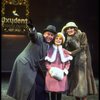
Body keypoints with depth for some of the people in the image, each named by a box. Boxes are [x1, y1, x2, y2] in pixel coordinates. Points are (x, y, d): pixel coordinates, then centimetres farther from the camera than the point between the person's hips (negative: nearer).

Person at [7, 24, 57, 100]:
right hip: (24, 64, -9)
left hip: (33, 66, 9)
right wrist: (32, 28, -62)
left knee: (40, 84, 14)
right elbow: (33, 35, -39)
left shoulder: (48, 45, 9)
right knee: (28, 86, -7)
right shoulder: (38, 37, -15)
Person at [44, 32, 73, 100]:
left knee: (60, 92, 8)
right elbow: (46, 63, -1)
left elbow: (68, 63, 7)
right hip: (52, 75, -2)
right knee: (53, 91, 2)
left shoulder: (64, 51, 6)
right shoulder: (50, 50, 0)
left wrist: (64, 71, -7)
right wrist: (51, 70, -14)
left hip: (61, 75, 2)